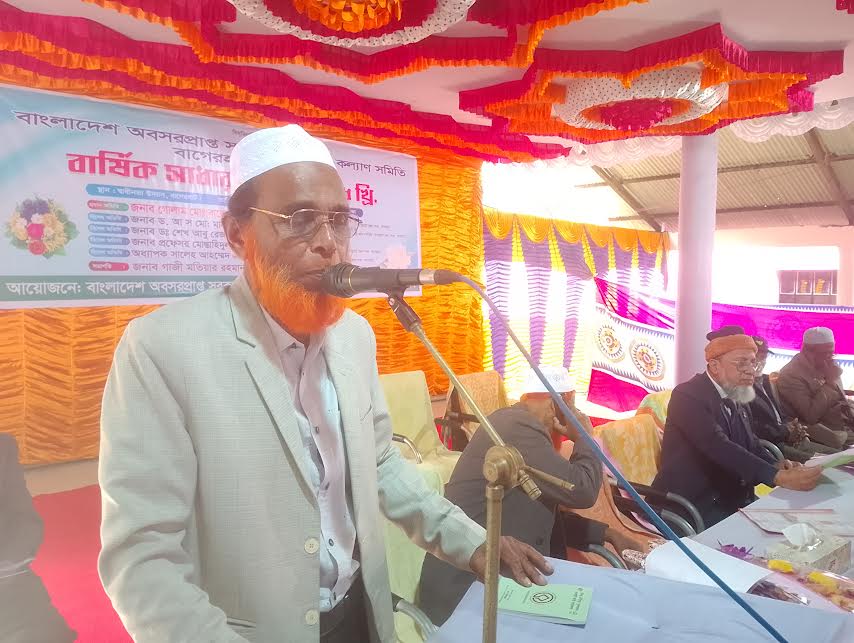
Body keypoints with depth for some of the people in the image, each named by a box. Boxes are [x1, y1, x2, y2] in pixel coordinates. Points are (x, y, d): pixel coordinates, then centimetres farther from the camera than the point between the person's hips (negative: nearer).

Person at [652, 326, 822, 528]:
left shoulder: (736, 397, 10)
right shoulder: (688, 396, -16)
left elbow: (751, 445, 12)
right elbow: (718, 447, -27)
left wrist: (776, 466, -10)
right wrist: (779, 477, -33)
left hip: (733, 497, 8)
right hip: (692, 504, -8)